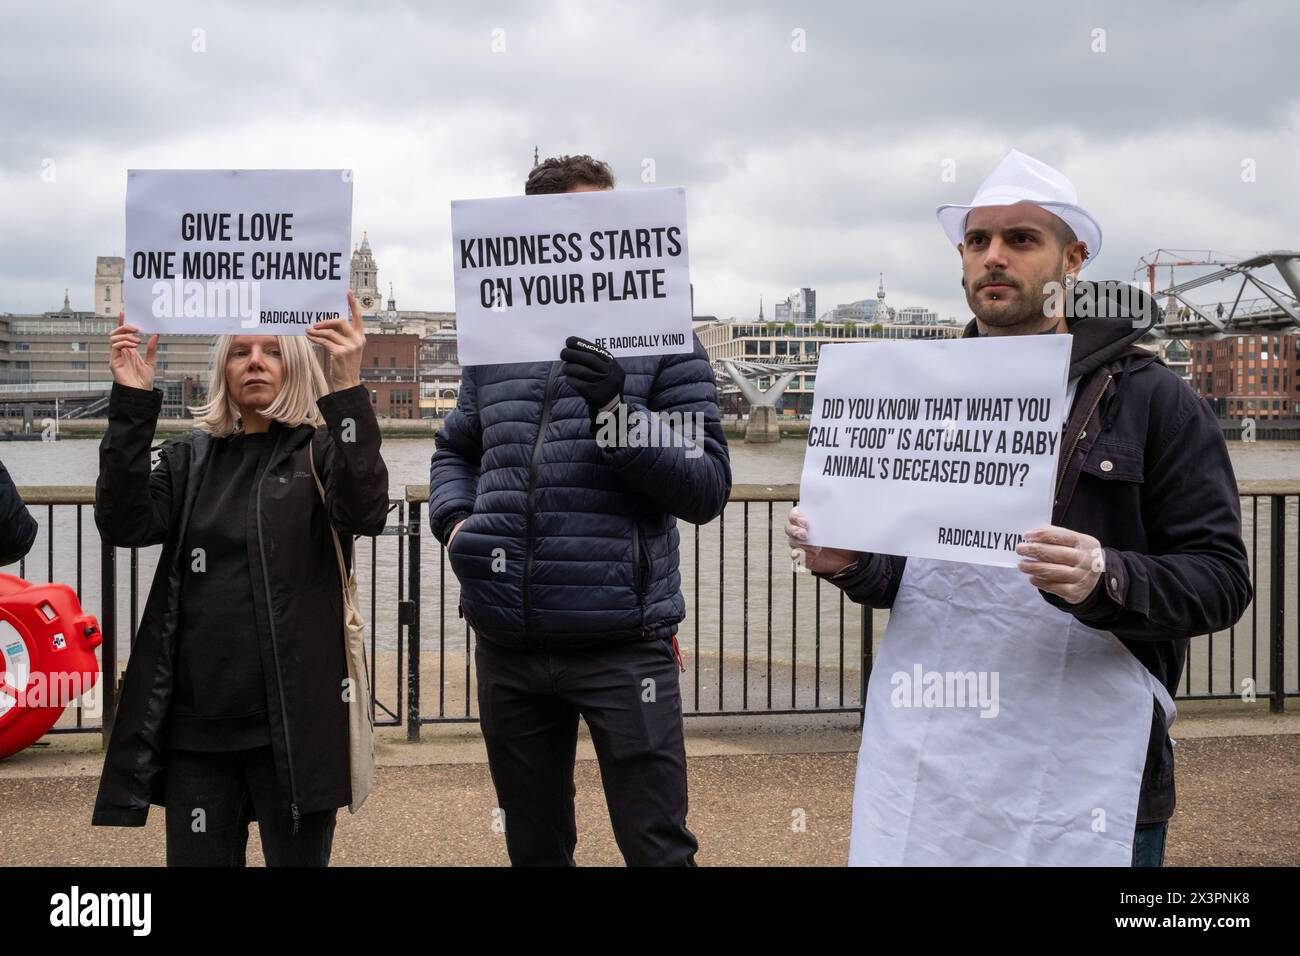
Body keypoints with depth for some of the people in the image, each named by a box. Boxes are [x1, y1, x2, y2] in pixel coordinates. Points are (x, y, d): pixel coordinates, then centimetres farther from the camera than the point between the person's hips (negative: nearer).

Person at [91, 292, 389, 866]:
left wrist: (347, 390, -28)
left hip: (292, 717, -3)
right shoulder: (190, 458, 12)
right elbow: (125, 524, -5)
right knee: (196, 858, 9)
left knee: (297, 857, 4)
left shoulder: (322, 452, 2)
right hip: (195, 718, 3)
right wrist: (132, 404, -12)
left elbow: (365, 513, -19)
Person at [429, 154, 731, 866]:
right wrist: (454, 520, 4)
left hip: (623, 645, -4)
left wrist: (619, 414, -21)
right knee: (535, 847, 18)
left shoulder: (662, 339, -2)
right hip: (508, 647, 4)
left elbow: (708, 487, -8)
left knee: (657, 847, 0)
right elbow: (455, 450, 24)